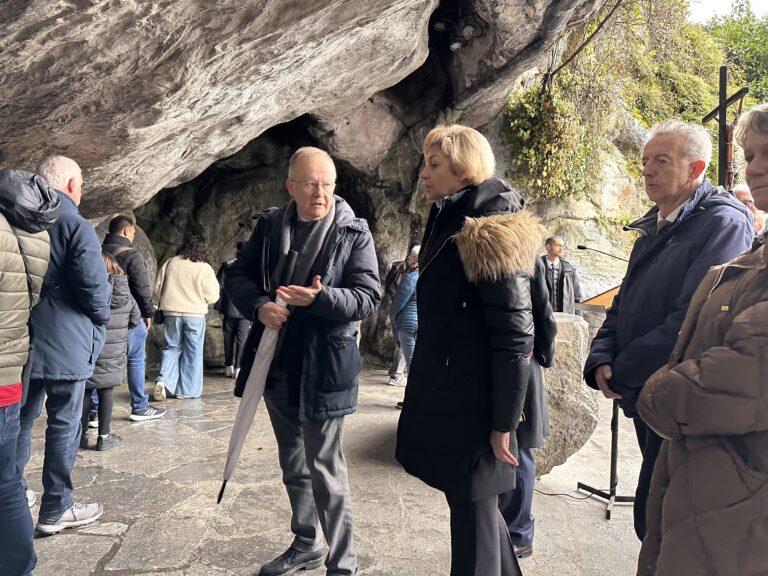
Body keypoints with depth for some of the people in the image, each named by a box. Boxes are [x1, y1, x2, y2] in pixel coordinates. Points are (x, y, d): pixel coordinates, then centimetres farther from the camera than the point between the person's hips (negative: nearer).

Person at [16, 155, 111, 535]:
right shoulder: (75, 225, -13)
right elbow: (94, 283, -20)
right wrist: (100, 319, -1)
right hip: (65, 342, -6)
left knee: (21, 419, 18)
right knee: (63, 425, 4)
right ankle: (55, 510, 13)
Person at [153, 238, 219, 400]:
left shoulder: (171, 262, 2)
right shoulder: (205, 269, -8)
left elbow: (158, 286, 7)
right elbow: (212, 296, -7)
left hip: (171, 312, 3)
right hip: (195, 314, -3)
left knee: (172, 347, 14)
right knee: (192, 353, 7)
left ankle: (163, 380, -6)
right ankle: (188, 390, 11)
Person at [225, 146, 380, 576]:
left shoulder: (354, 232, -9)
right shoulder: (270, 225, 4)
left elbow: (369, 296, -14)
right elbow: (237, 274, 7)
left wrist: (320, 298, -30)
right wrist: (259, 306, -14)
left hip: (323, 368, -5)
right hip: (276, 364, 6)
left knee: (326, 471, 1)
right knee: (293, 465, 20)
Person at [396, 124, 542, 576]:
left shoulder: (488, 234, -18)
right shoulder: (450, 222, 11)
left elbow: (514, 335, -20)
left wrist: (503, 423, -18)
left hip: (472, 403, -9)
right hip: (445, 395, 9)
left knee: (474, 512, 6)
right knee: (473, 502, 21)